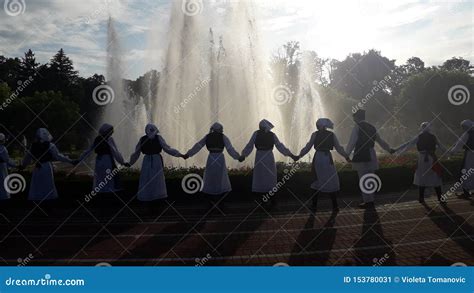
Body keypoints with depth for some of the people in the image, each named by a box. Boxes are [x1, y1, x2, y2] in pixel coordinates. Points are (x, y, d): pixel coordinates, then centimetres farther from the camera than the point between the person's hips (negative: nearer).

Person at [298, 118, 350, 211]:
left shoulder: (315, 134, 0)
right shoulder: (331, 135, 2)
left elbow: (308, 146, -1)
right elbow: (338, 148, 4)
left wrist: (300, 155, 8)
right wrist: (346, 157, 14)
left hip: (317, 159, 1)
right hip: (327, 159, -1)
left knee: (318, 181, 11)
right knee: (332, 182, 7)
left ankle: (314, 204, 12)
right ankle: (335, 206, 7)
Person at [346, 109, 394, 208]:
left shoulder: (357, 128, -7)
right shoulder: (372, 127, 15)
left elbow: (351, 143, -9)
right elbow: (380, 141, 23)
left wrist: (346, 155, -1)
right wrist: (389, 149, 36)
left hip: (361, 157, -7)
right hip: (371, 156, 7)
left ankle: (368, 202, 0)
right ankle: (370, 200, 20)